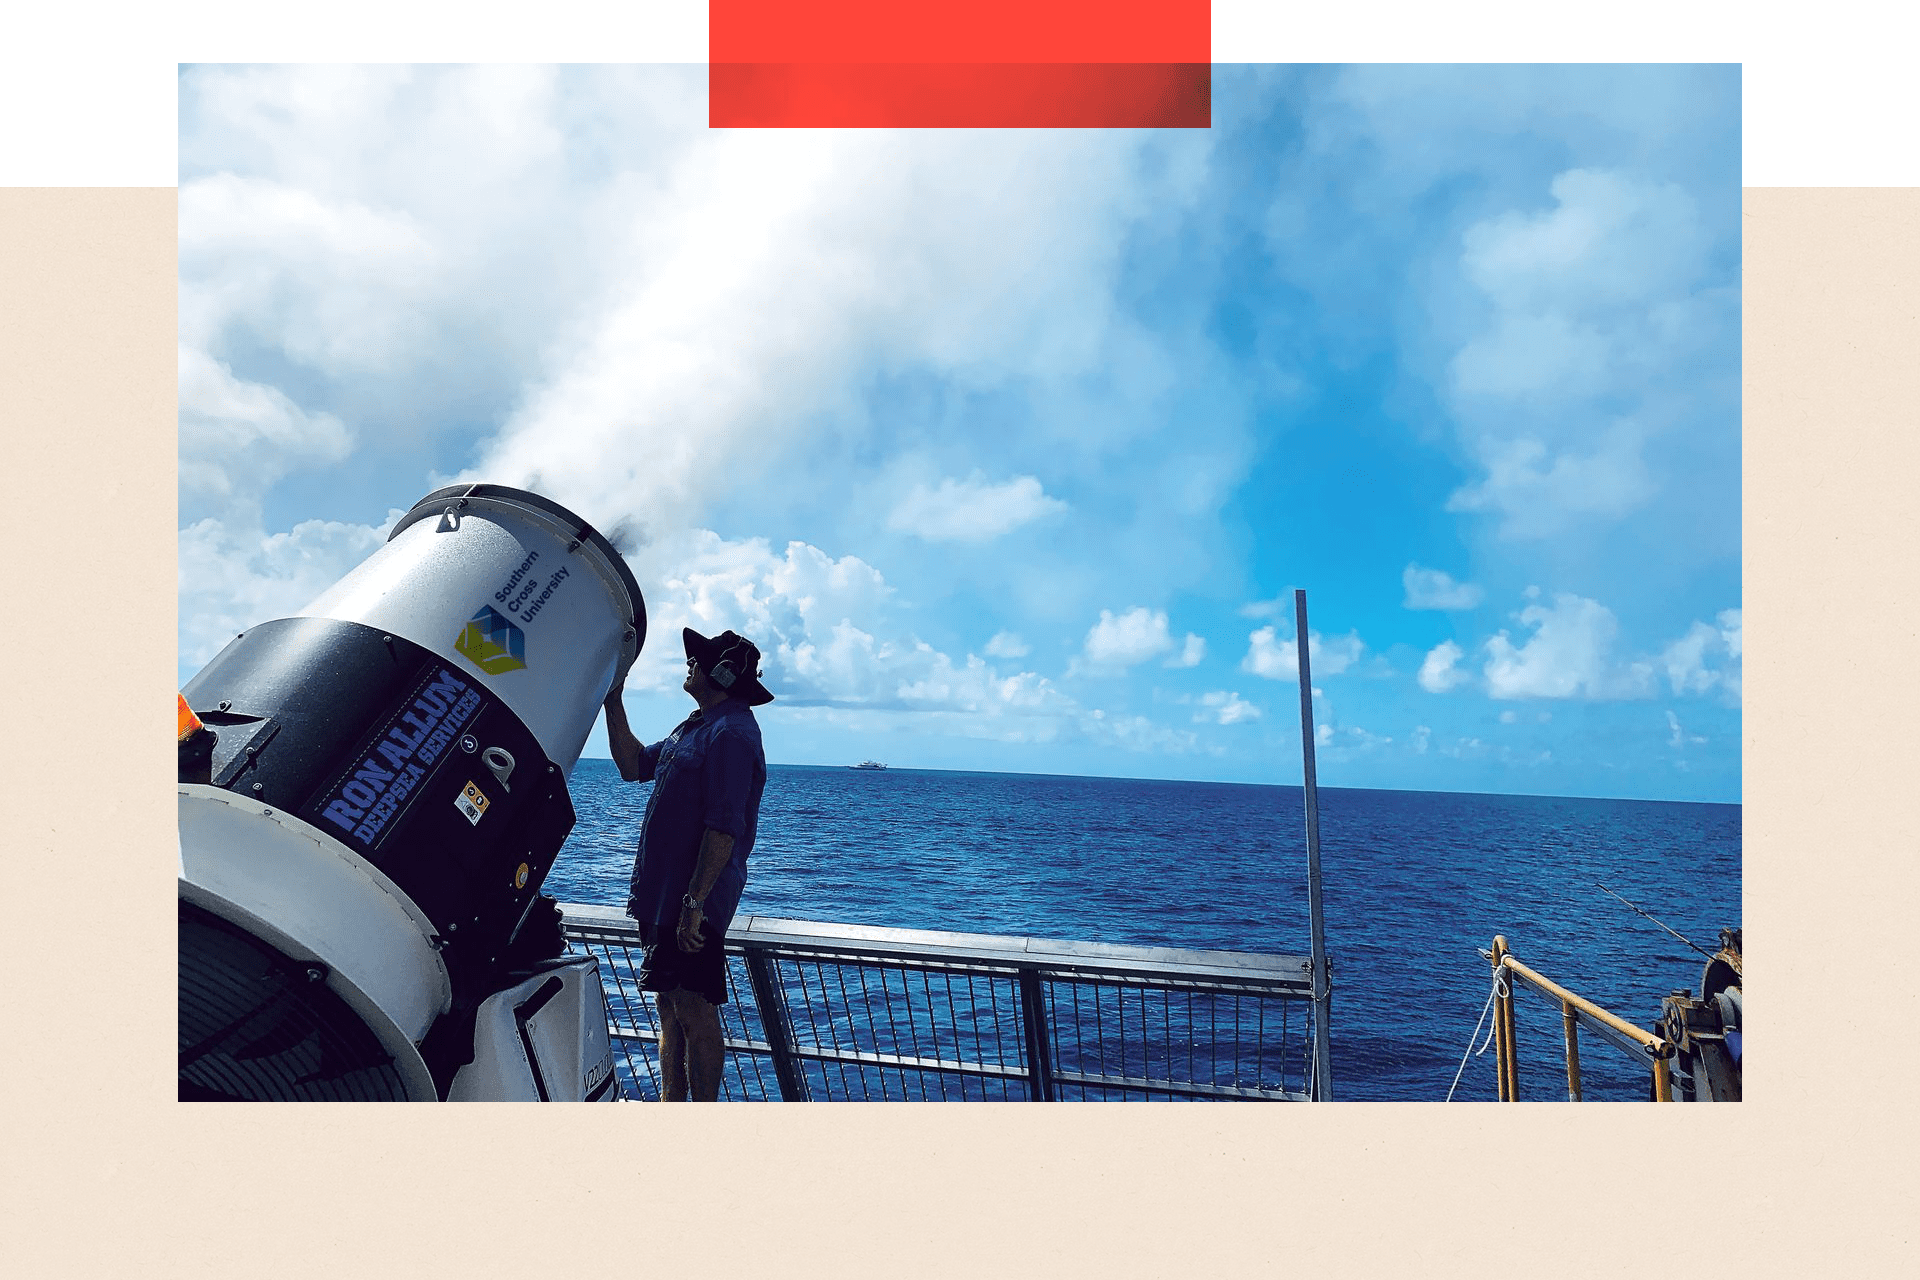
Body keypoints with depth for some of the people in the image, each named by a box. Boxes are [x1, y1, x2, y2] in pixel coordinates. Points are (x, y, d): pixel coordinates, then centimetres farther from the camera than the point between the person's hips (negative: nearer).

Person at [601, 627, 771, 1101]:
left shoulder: (731, 733, -17)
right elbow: (633, 765, 23)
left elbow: (724, 827, -23)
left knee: (694, 1010, -3)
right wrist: (613, 701, 17)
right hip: (662, 893, 10)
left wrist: (694, 903, -26)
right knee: (670, 1006, 17)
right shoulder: (696, 727, 17)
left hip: (693, 901, -10)